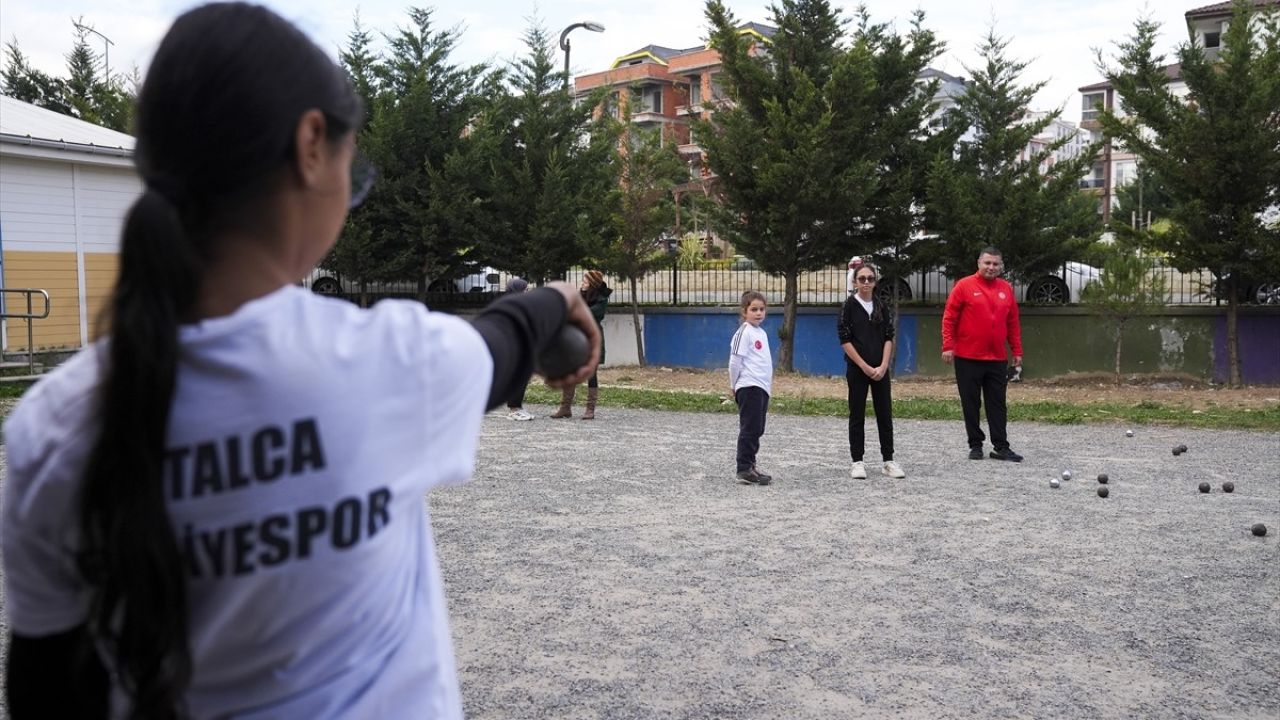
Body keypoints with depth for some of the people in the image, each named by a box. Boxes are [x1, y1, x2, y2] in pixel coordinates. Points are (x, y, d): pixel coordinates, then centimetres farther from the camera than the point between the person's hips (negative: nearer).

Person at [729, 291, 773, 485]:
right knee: (750, 429, -7)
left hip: (762, 388, 8)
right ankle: (744, 469, -4)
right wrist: (734, 385, -6)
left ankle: (750, 466, 19)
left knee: (757, 430, 12)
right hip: (749, 388, -8)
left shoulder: (762, 333, 16)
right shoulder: (744, 332, -11)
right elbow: (735, 361, -12)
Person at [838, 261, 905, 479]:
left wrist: (883, 366, -7)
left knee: (885, 414, 6)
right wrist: (865, 366, -12)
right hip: (857, 368, -3)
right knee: (857, 416, 2)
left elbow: (889, 338, 5)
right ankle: (857, 462, 8)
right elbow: (845, 340, -8)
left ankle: (888, 460, 13)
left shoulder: (881, 306, 7)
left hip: (880, 369, 3)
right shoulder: (850, 305, -3)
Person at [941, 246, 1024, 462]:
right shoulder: (964, 286, -5)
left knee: (997, 404, 6)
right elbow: (949, 318, -5)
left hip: (998, 359, 4)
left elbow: (1013, 323, 13)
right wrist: (948, 346, -12)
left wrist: (1017, 351, 10)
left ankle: (1001, 446, 10)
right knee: (971, 404, 4)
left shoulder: (1006, 289, 9)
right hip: (968, 358, -3)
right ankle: (975, 445, 14)